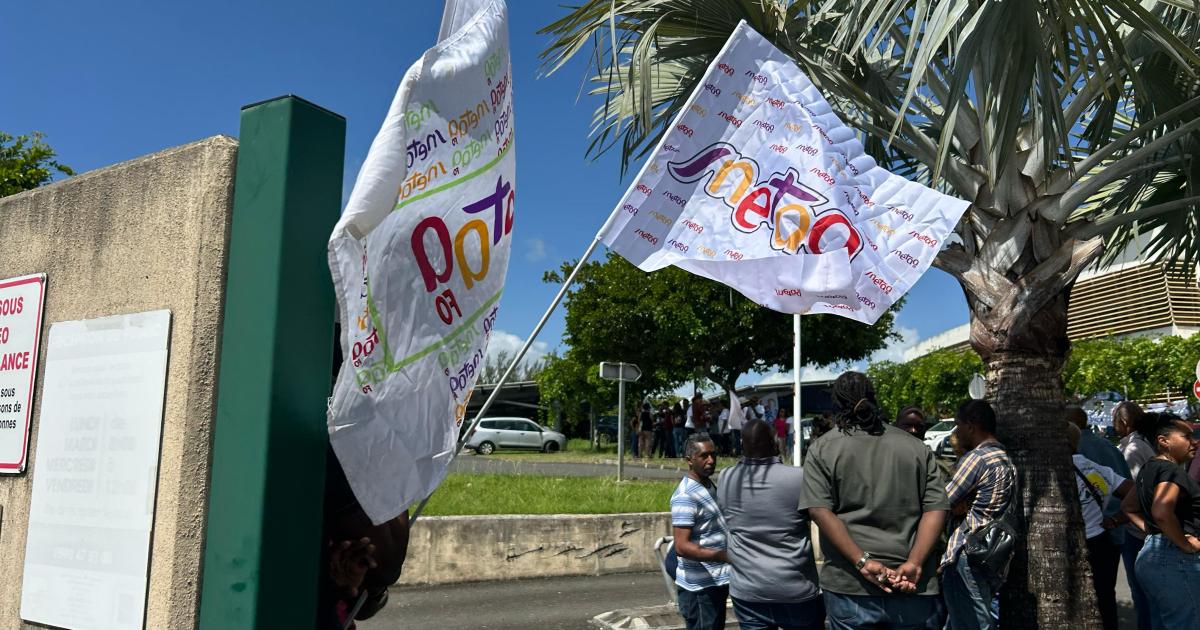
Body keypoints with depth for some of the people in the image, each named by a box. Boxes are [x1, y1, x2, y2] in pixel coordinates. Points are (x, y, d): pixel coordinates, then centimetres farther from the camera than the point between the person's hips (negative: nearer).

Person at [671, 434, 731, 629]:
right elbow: (681, 547, -28)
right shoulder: (685, 495, -21)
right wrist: (723, 556, -37)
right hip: (700, 587, -10)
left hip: (717, 581, 10)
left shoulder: (710, 486, 10)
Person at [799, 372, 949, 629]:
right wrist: (914, 564, -9)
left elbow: (820, 511, -11)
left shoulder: (823, 449, 1)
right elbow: (936, 508, 0)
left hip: (850, 586, -2)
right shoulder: (916, 447, 9)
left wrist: (862, 562, -14)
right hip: (914, 588, 2)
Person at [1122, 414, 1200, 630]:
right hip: (1175, 560, -10)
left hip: (1149, 553, 10)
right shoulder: (1170, 469, -14)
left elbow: (1128, 506, 26)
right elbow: (1162, 512, -30)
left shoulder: (1149, 468, 15)